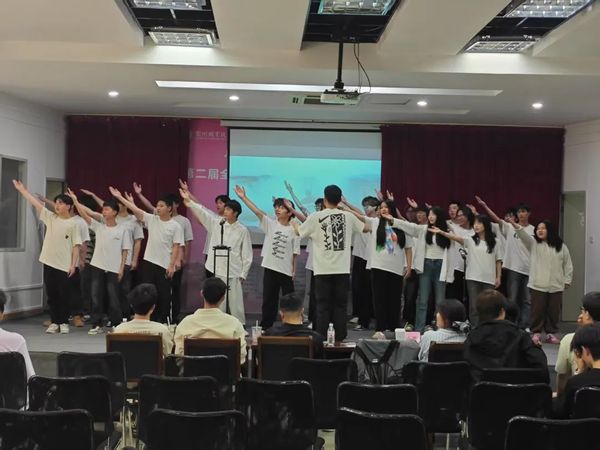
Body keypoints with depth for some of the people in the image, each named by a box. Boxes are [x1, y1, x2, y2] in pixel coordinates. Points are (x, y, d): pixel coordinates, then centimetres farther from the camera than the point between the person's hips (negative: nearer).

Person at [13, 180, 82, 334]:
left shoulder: (73, 224, -4)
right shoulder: (50, 217, 7)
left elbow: (76, 246, -5)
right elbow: (35, 203, 5)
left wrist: (73, 264, -11)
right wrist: (21, 189, 3)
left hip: (65, 265, -4)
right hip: (49, 263, 4)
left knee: (64, 295, 4)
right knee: (51, 294, 9)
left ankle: (64, 322, 15)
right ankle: (54, 322, 17)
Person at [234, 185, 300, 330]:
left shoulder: (293, 230, -3)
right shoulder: (270, 224, 1)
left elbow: (295, 252, -1)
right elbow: (258, 211, -9)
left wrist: (294, 270, -3)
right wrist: (244, 198, -19)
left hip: (286, 270, -2)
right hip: (270, 268, 2)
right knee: (268, 299, 8)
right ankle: (265, 327, 17)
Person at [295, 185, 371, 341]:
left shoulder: (315, 217, -5)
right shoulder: (348, 216, 2)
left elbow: (299, 232, 11)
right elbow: (367, 228, 19)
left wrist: (293, 222, 33)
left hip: (323, 270, -1)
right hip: (343, 270, 2)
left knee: (323, 306, 4)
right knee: (340, 306, 7)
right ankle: (340, 339, 10)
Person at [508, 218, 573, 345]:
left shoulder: (561, 246, 6)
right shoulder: (533, 243, 4)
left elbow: (568, 264, 10)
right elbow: (524, 235, -16)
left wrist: (567, 280, 7)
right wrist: (517, 227, -35)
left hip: (556, 286, 1)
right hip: (537, 285, -1)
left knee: (554, 311, 7)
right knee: (537, 310, 1)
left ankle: (551, 333, 19)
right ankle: (536, 333, 13)